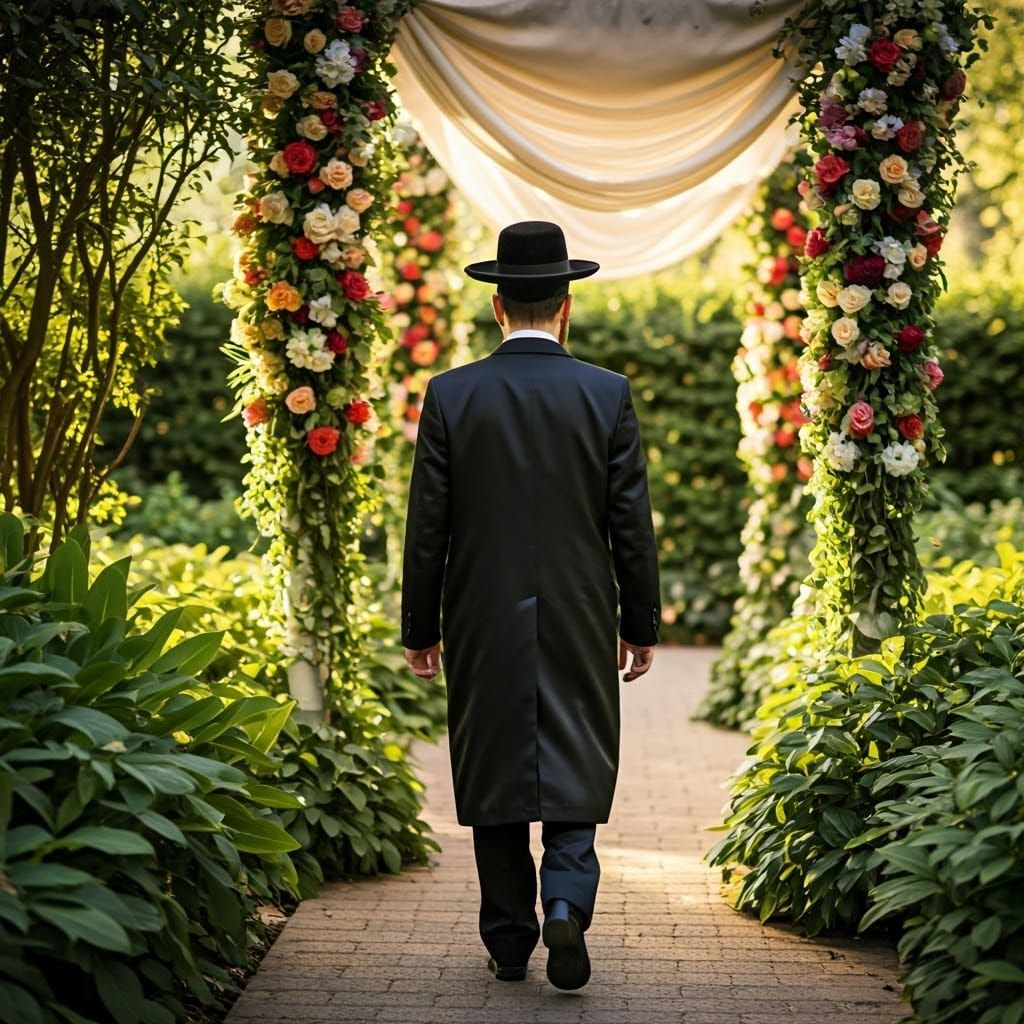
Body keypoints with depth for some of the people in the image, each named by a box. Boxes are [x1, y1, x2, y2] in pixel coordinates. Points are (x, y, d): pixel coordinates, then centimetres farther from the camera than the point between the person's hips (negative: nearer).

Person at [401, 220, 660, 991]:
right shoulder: (608, 395, -4)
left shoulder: (450, 395, -4)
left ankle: (510, 942, 15)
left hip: (484, 626, 1)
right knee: (574, 768, 8)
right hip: (579, 623, 0)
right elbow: (633, 525, -1)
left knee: (495, 777, 9)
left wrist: (420, 630, 7)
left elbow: (427, 527, -2)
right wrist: (642, 626, 9)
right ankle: (567, 901, -12)